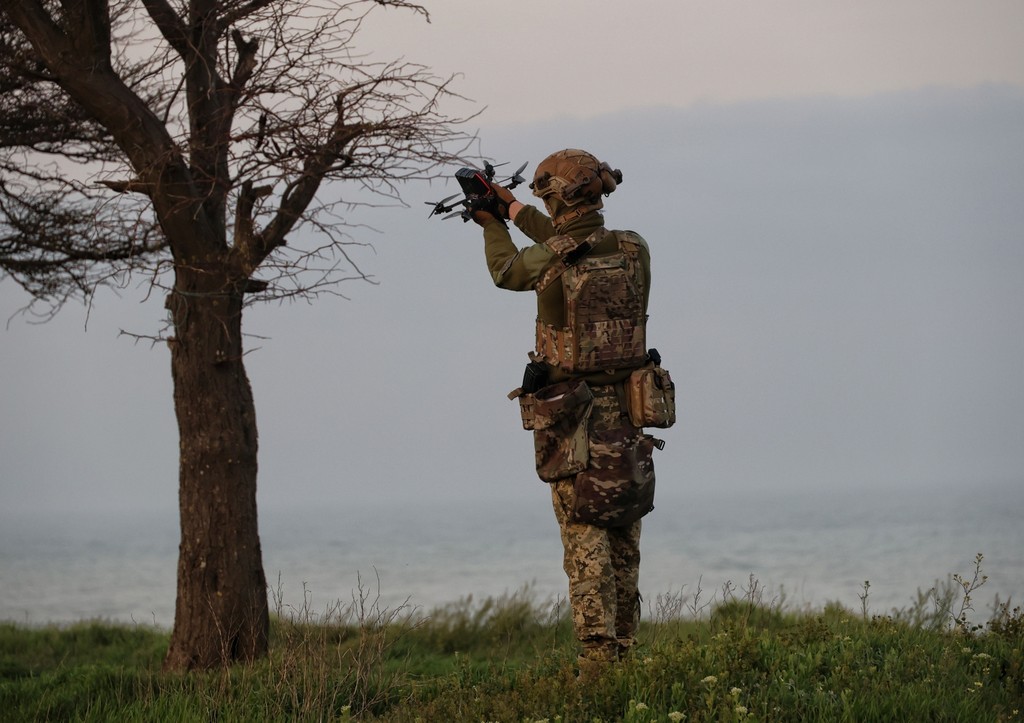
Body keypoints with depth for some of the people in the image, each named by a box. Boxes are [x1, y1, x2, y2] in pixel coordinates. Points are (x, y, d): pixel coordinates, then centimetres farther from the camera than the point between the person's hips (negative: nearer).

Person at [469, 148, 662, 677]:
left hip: (571, 417, -4)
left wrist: (493, 225, 33)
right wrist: (515, 210, 30)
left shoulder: (548, 261, -12)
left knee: (585, 540, -4)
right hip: (625, 410, 4)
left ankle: (597, 658, -9)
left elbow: (507, 271, 12)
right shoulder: (634, 251, -1)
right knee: (623, 540, 12)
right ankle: (624, 653, 16)